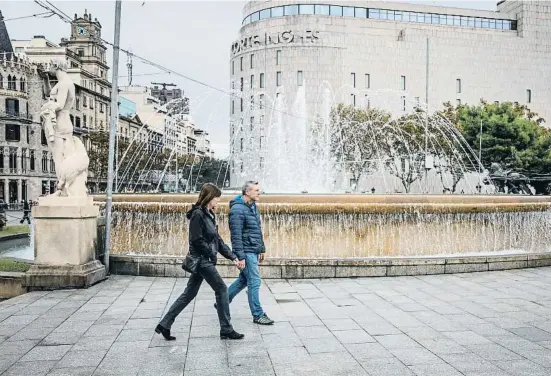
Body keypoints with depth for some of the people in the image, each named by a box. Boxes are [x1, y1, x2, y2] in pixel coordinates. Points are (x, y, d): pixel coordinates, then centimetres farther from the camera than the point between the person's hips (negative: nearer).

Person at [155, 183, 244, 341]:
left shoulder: (209, 214, 13)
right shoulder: (198, 214, -15)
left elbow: (217, 239, 15)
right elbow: (197, 240, -20)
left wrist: (232, 256, 10)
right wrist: (212, 254, -11)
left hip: (204, 261, 9)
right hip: (202, 260, -9)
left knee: (189, 294, 13)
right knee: (222, 289, -2)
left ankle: (164, 325, 20)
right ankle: (226, 330, 8)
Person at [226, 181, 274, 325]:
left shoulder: (253, 206, 13)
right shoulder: (237, 209, -17)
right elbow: (236, 235, -20)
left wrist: (262, 249, 20)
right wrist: (240, 257, -21)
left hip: (254, 251, 9)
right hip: (246, 252, -9)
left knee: (244, 279, 18)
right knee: (254, 282, -4)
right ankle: (258, 315, 7)